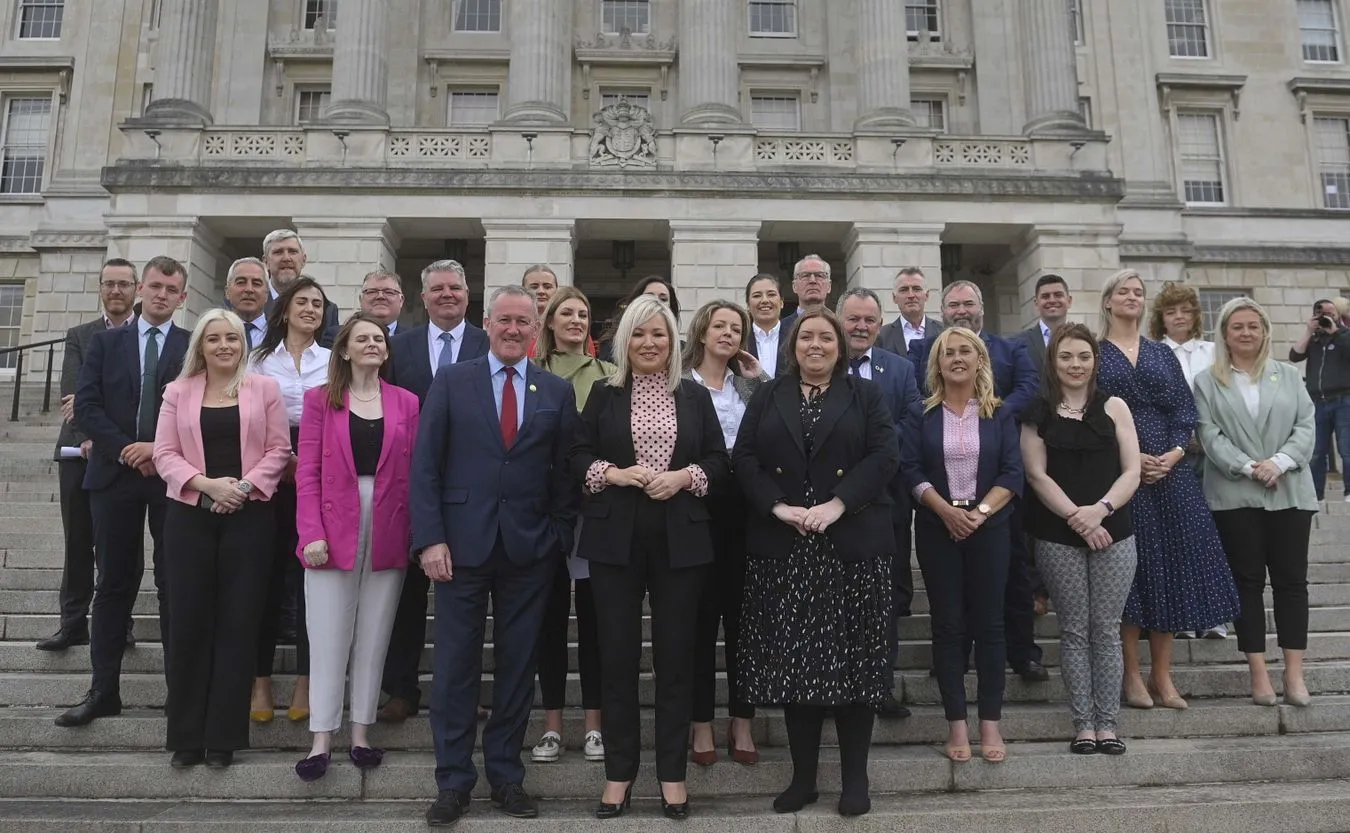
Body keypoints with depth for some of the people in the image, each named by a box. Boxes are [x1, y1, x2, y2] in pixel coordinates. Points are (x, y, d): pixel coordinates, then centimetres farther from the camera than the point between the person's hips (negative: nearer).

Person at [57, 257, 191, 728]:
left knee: (174, 583, 3)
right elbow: (86, 405, 2)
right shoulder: (105, 343, 11)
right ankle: (104, 691, 13)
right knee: (114, 582, 6)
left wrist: (162, 448, -14)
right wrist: (125, 449, -10)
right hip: (114, 474, 2)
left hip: (173, 476, -2)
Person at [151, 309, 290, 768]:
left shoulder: (265, 388, 5)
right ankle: (186, 733, 14)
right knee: (189, 619, 2)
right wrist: (208, 484, -13)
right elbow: (165, 454, 3)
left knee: (238, 620, 1)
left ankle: (224, 734, 11)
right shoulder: (178, 391, 9)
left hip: (250, 515, -1)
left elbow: (278, 450, 1)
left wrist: (245, 486, -13)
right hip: (190, 514, 1)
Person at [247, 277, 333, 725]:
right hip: (269, 475, 0)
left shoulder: (333, 362, 10)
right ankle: (261, 680, 11)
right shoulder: (259, 358, 10)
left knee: (310, 575, 1)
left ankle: (305, 680, 10)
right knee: (267, 574, 2)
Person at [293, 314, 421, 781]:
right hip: (333, 529, -1)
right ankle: (321, 741, 10)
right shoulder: (320, 399, 4)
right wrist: (311, 532, -12)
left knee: (373, 637, 8)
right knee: (328, 637, 2)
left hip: (387, 533, 2)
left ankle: (361, 735, 18)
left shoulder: (406, 403, 8)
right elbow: (308, 472, -1)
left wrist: (417, 533, -4)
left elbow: (413, 474, 5)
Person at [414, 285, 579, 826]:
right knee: (455, 667, 5)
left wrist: (559, 539, 0)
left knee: (517, 667, 9)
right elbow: (425, 466, -1)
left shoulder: (558, 393, 7)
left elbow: (565, 475, 7)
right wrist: (430, 538, -9)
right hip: (462, 544, -1)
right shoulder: (451, 383, 3)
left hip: (529, 551, 1)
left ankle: (506, 776, 24)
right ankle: (453, 782, 18)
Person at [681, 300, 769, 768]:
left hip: (744, 510, 3)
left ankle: (741, 724, 17)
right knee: (702, 616, 3)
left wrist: (761, 379, 0)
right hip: (699, 509, -3)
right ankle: (702, 725, 14)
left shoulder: (750, 384, 13)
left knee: (742, 615, 6)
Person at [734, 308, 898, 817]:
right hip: (783, 546, 1)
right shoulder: (767, 398, 12)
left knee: (853, 657, 2)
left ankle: (855, 778, 13)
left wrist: (838, 504, -16)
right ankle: (803, 776, 15)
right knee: (792, 659, 3)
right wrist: (777, 506, -12)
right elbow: (744, 457, 3)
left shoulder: (865, 395, 9)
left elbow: (885, 455, -4)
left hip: (852, 544, -1)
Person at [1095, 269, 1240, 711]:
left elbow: (1184, 410, 7)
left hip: (1169, 471, 4)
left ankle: (1162, 676, 13)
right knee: (1127, 569, -1)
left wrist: (1173, 453, -10)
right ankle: (1132, 675, 8)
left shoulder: (1162, 354, 15)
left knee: (1169, 567, 3)